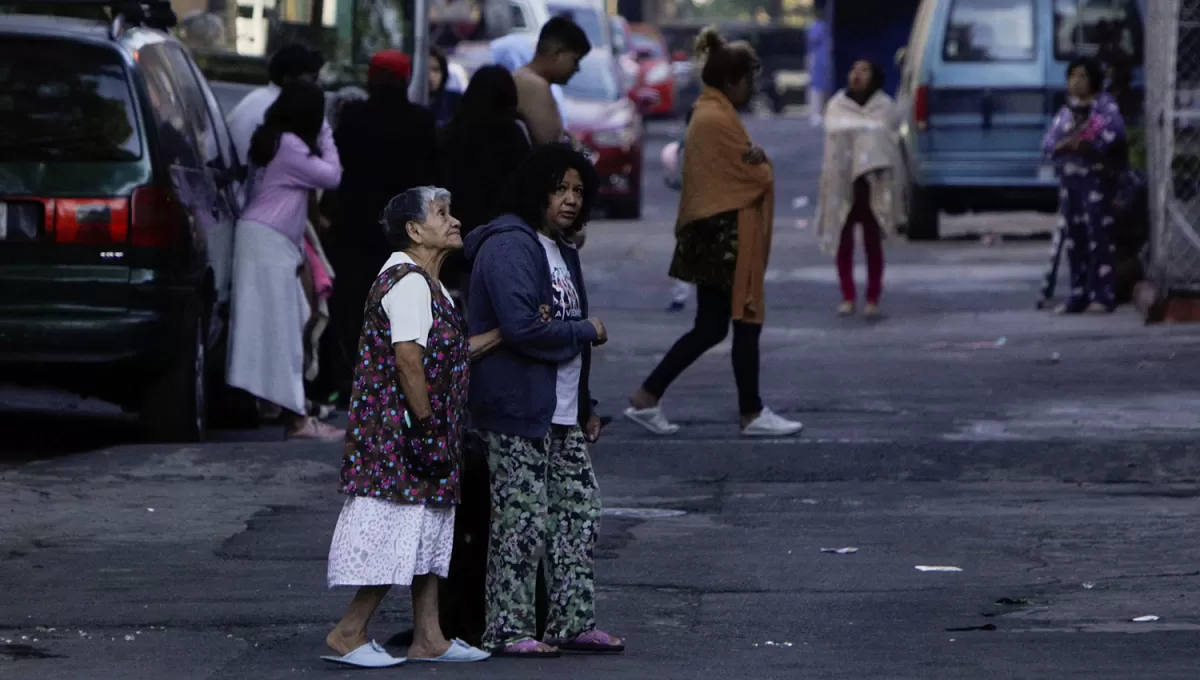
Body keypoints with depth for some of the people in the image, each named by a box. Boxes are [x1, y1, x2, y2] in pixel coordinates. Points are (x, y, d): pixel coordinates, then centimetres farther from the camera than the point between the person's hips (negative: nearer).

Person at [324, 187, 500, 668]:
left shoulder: (425, 284, 19)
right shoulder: (408, 282, -16)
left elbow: (448, 353, 19)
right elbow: (407, 358, -23)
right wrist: (426, 424, -21)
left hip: (426, 436, 11)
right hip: (398, 432, -11)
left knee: (429, 533, 11)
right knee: (395, 532, -9)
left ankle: (428, 637, 14)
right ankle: (348, 635, -4)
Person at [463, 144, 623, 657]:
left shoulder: (561, 251, 18)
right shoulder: (509, 246, -14)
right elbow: (522, 327, -24)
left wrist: (586, 406, 20)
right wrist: (587, 332, -11)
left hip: (561, 412, 10)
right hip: (516, 410, -10)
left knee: (580, 509, 10)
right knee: (523, 519, -6)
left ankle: (573, 622, 18)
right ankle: (507, 631, 0)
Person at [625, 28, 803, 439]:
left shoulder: (706, 114, 16)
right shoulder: (720, 120, -16)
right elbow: (759, 177, -12)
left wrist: (756, 157, -2)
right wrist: (761, 163, 9)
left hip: (709, 233, 10)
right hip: (728, 235, -10)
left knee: (710, 328, 10)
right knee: (746, 324, -1)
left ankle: (647, 399, 8)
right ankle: (752, 414, 5)